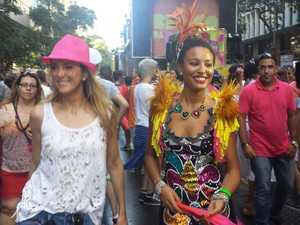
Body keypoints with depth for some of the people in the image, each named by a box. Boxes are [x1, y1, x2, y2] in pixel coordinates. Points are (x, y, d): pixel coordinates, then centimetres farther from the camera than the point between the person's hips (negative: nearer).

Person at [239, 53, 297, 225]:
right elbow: (241, 119, -9)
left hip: (283, 149, 5)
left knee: (286, 185, 19)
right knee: (264, 189, 1)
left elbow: (291, 117, 9)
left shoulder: (287, 89, 1)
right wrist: (245, 144, -14)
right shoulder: (248, 91, -10)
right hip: (260, 150, -5)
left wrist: (293, 141, 6)